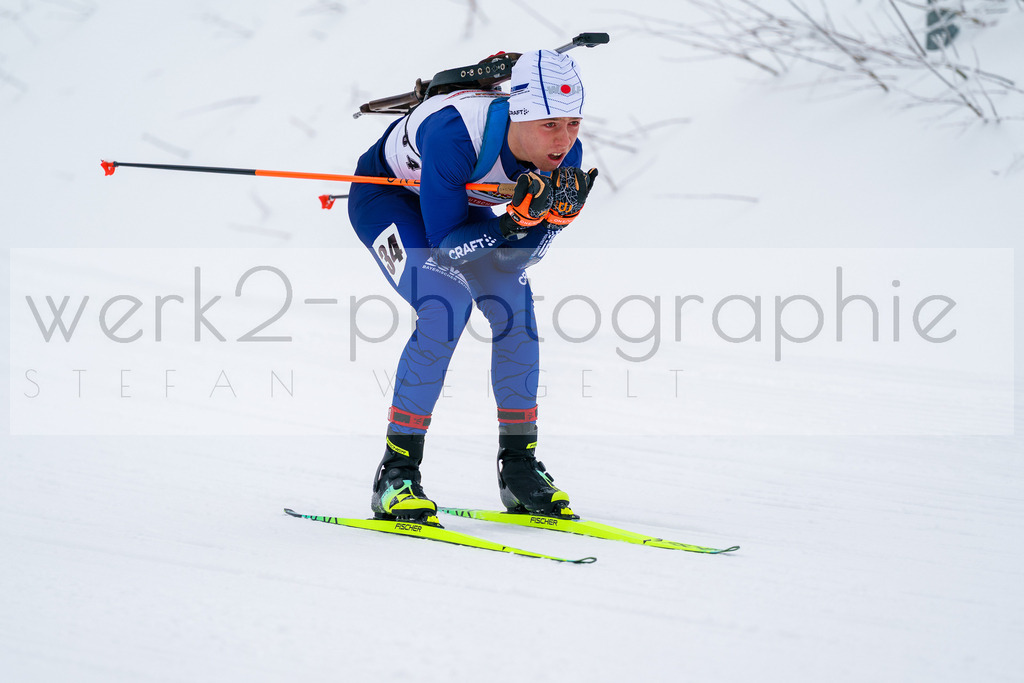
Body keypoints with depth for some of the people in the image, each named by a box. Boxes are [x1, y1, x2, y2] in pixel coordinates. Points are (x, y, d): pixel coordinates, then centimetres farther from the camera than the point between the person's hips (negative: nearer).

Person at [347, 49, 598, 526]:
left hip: (462, 202, 6)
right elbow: (446, 242, -34)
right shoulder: (456, 133, -42)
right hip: (385, 197, -6)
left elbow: (518, 256, -16)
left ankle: (520, 467, 2)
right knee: (447, 304, -26)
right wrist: (517, 219, -47)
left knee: (515, 304, -12)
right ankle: (396, 474, -18)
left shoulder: (563, 155, -25)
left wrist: (559, 214, -35)